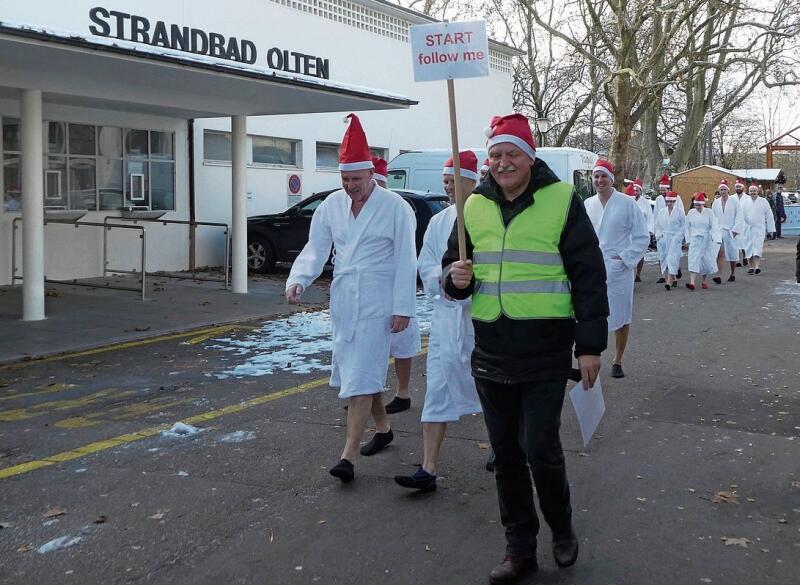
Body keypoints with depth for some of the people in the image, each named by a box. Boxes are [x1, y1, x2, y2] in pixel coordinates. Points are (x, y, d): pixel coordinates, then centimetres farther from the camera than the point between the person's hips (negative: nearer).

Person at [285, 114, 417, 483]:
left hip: (377, 304, -6)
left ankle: (348, 456, -11)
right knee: (355, 374, 17)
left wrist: (403, 308, -12)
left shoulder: (395, 207, -8)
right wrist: (298, 280, -15)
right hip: (343, 302, 6)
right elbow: (315, 248, 3)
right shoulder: (332, 205, 6)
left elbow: (405, 261, -8)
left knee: (361, 378, -10)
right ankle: (382, 428, 38)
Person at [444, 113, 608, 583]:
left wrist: (590, 345, -8)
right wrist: (456, 277, -8)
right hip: (491, 350, 5)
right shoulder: (475, 206, 9)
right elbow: (453, 265, 17)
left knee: (541, 448, -5)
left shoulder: (561, 200, -4)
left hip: (546, 351, -4)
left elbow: (589, 275, -4)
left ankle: (562, 529, 24)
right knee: (506, 452, 10)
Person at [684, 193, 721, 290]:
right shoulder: (691, 213, 3)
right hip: (694, 241, 1)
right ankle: (692, 282, -20)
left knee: (706, 261, 6)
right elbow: (687, 227, 11)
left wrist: (715, 239, -20)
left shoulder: (709, 213, -4)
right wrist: (688, 240, 8)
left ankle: (703, 281, 23)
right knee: (694, 260, -11)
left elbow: (714, 226, -10)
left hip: (706, 241, -1)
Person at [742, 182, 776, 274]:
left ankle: (757, 266, -22)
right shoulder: (745, 202, 5)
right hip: (748, 228, 2)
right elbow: (741, 215, 7)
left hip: (759, 228, -2)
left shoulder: (763, 201, 2)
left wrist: (770, 229, 4)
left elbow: (769, 215, 5)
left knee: (758, 247, -13)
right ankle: (752, 266, 13)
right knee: (749, 247, 4)